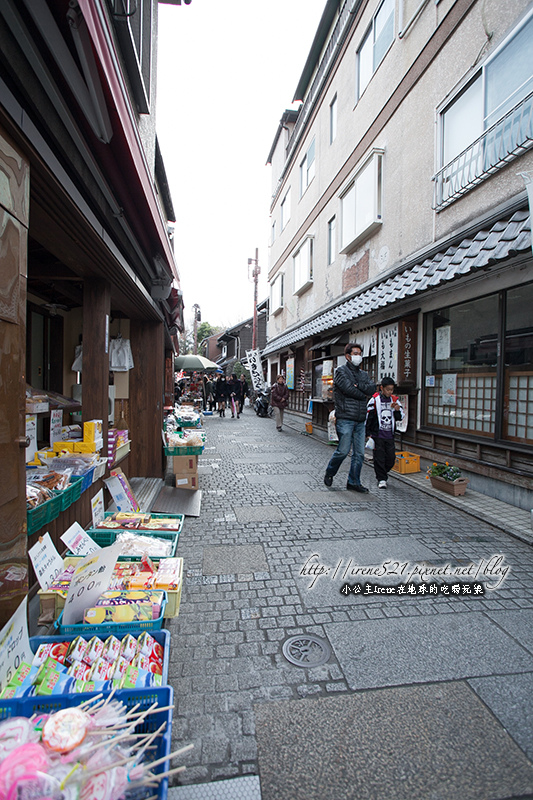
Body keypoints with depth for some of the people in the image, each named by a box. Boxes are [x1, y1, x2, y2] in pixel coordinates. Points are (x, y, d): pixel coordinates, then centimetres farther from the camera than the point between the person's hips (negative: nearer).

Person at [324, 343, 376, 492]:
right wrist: (364, 395, -1)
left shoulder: (363, 374, 19)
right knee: (343, 450, -5)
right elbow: (349, 390, -16)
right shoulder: (341, 371, -1)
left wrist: (357, 385, -11)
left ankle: (354, 482, 17)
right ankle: (329, 473, 19)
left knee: (359, 453, 6)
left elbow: (372, 389, 2)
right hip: (345, 419, -6)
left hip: (360, 420, 6)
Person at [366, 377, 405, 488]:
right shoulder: (374, 400, -5)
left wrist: (397, 410, -10)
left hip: (389, 435, 4)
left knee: (391, 458, 7)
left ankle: (382, 474, 29)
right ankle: (381, 479, 11)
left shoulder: (394, 400, 7)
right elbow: (368, 416, -2)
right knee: (379, 457, 0)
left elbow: (400, 418, 12)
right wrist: (368, 433, -4)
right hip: (377, 435, -4)